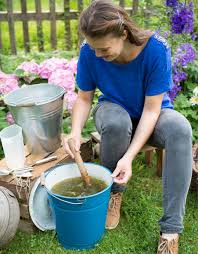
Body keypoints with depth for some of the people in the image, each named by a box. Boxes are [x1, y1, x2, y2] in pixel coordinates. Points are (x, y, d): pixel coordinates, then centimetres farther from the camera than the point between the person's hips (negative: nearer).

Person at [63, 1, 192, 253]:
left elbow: (151, 109, -25)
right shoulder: (89, 52, -21)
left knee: (180, 129, -35)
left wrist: (129, 156, -36)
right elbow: (84, 98, -9)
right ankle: (114, 191, -8)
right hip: (114, 109, 1)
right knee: (116, 123, -38)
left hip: (151, 114, 0)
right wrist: (75, 133, -28)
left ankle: (170, 230, -29)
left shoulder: (155, 48, -27)